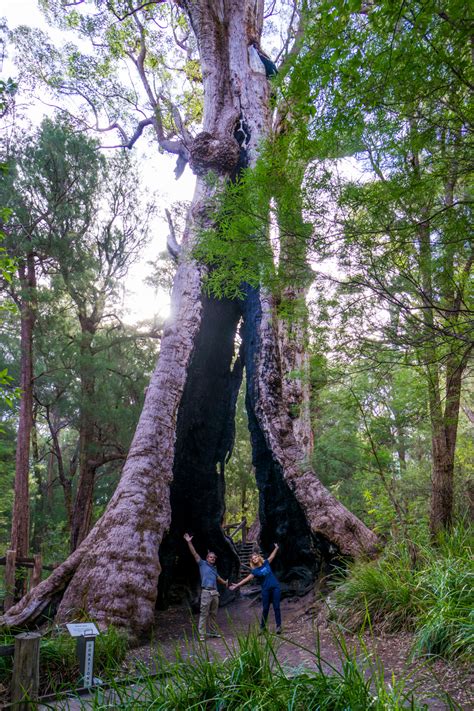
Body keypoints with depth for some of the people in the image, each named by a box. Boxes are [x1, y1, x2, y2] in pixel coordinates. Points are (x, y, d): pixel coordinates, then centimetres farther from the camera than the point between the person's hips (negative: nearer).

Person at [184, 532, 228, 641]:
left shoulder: (214, 568, 21)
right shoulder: (202, 564, 4)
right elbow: (195, 554, -5)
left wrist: (225, 582, 46)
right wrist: (189, 542, -13)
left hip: (215, 593, 7)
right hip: (206, 592, -7)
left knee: (213, 614, 13)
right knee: (204, 613, -8)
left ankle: (213, 632, 23)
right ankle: (201, 634, -5)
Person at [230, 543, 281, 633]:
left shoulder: (266, 563, 5)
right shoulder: (255, 571, 1)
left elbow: (272, 556, 21)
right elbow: (247, 579, -4)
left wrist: (276, 548, 29)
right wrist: (237, 585, -11)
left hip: (275, 587, 0)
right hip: (266, 590, 0)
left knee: (276, 607, -2)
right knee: (265, 608, 2)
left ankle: (279, 626, 1)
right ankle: (262, 627, 13)